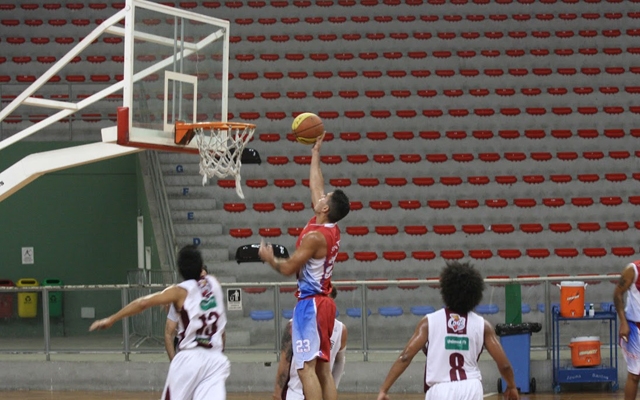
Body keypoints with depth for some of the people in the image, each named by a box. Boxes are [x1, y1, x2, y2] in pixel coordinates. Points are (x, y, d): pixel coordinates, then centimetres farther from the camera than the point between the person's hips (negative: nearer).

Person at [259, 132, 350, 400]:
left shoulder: (315, 236, -16)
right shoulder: (331, 231, 8)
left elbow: (288, 269, -13)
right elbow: (316, 187, 21)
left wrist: (269, 258, 6)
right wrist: (315, 153, 29)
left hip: (310, 304, -9)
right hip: (323, 303, 9)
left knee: (306, 367, -11)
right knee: (322, 367, 10)